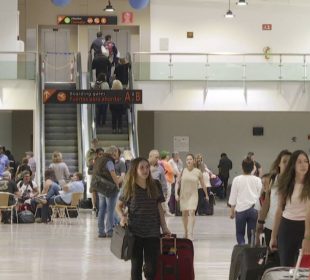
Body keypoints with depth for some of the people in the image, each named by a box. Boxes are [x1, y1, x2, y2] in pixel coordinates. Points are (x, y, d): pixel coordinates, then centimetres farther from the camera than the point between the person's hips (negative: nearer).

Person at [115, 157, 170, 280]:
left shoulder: (155, 185, 3)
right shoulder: (129, 187, -1)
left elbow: (159, 207, 8)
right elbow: (119, 206, 9)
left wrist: (164, 227, 6)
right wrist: (122, 216, -10)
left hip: (152, 232, 1)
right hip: (135, 232, -1)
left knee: (152, 267, -2)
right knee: (136, 265, 7)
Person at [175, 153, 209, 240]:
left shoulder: (198, 172, -3)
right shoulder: (183, 171, -1)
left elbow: (203, 184, 8)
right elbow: (177, 183, 4)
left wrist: (206, 195, 17)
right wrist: (176, 193, -7)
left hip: (193, 195, -2)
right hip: (183, 195, 2)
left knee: (191, 212, -17)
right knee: (184, 214, 10)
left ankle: (190, 234, -22)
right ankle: (185, 232, 27)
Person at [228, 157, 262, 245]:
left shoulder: (237, 179, -5)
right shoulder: (257, 180, -1)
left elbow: (233, 196, 0)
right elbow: (260, 196, 4)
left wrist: (232, 210, 10)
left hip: (241, 209, -1)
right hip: (254, 210, 1)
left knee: (240, 233, 9)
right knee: (252, 234, 9)